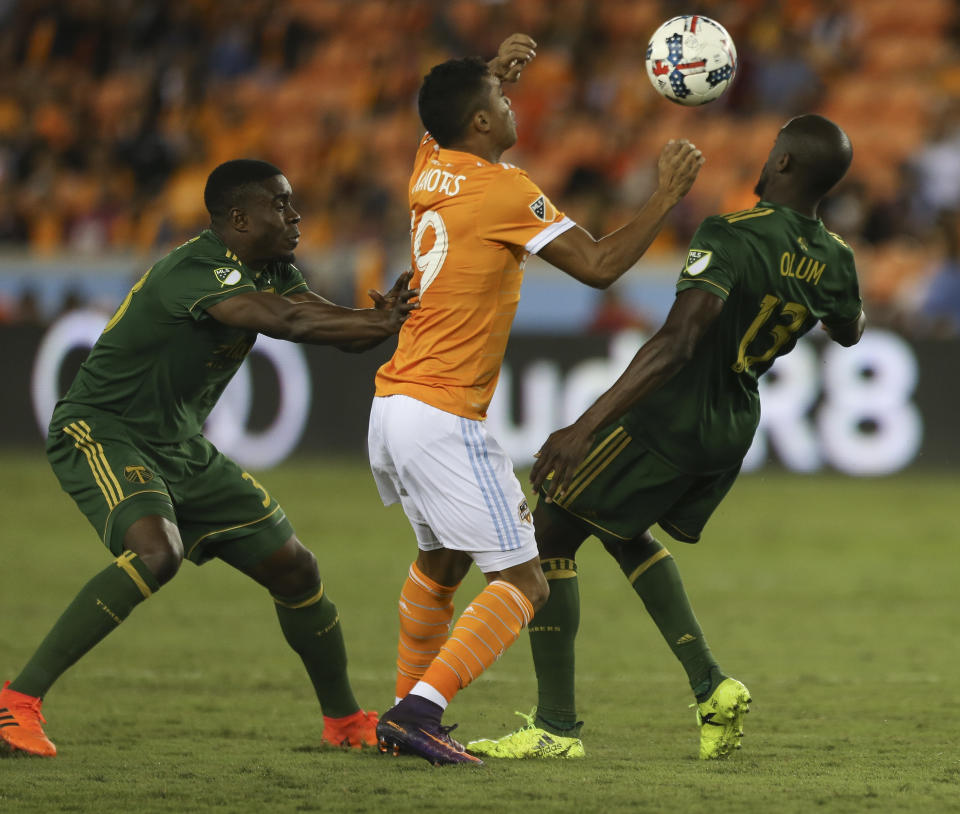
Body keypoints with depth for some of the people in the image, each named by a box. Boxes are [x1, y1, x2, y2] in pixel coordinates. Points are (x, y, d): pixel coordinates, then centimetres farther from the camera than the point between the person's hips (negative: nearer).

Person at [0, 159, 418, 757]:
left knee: (294, 568, 6)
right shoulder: (196, 269, -25)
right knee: (156, 552, -35)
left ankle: (346, 720, 25)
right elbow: (286, 322, -37)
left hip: (183, 449, 9)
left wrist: (389, 316, -23)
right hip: (101, 432, -9)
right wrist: (387, 321, -34)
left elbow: (342, 330, -1)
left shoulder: (272, 272, 5)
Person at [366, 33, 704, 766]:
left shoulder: (431, 169, 9)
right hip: (443, 417, -9)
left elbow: (448, 124, 35)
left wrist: (491, 74, 22)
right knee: (523, 582, -7)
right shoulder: (504, 190, -13)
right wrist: (668, 195, -6)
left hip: (394, 404, 9)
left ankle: (408, 710, 29)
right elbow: (599, 265, -14)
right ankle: (420, 711, -20)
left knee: (441, 560, 27)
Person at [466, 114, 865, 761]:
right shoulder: (834, 262, 0)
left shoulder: (734, 237, -22)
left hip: (669, 417, -8)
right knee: (625, 534, 29)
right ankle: (712, 687, 14)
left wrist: (585, 427, -37)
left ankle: (557, 727, 1)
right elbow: (850, 332, 24)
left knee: (551, 534, 4)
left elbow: (675, 345, -33)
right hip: (735, 425, 8)